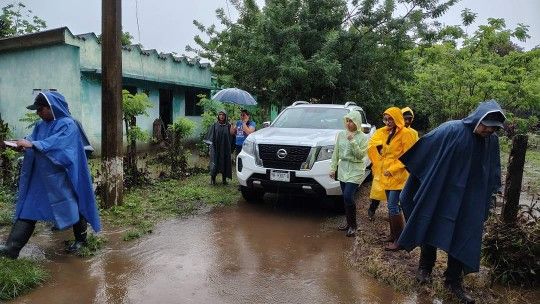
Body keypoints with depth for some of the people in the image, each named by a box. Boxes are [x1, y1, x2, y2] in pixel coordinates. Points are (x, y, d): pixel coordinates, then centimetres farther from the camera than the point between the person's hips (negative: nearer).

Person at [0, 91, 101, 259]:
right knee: (28, 208, 2)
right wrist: (23, 143, -17)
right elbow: (32, 141, 5)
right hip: (40, 177, 7)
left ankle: (81, 239, 27)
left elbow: (57, 144, -27)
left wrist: (32, 144, -34)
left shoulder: (68, 125, -13)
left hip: (61, 178, -7)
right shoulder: (41, 125, 10)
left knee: (72, 206, 7)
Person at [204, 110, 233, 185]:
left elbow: (231, 137, 5)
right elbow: (211, 136, 5)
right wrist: (211, 144, -4)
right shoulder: (215, 125, 3)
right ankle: (212, 178, 9)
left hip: (225, 148, 1)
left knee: (225, 162, 4)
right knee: (215, 162, -2)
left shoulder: (228, 126, 3)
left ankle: (224, 179, 15)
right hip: (216, 147, -1)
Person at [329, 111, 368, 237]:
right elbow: (336, 153, 9)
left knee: (348, 196, -15)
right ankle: (349, 223, 23)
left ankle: (353, 225, 1)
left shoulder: (362, 137, -7)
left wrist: (352, 141, -22)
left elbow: (360, 156, -14)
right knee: (346, 197, 9)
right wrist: (333, 168, 6)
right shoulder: (341, 135, 5)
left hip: (355, 170, -5)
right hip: (343, 169, 5)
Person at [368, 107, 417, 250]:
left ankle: (400, 240, -1)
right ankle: (393, 235, 24)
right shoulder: (386, 132, 11)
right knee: (391, 206, 14)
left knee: (393, 206, -9)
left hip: (398, 176, -8)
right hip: (387, 175, 8)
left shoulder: (405, 133, -12)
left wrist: (392, 169, -17)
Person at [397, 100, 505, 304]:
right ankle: (425, 267, 32)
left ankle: (453, 282, 20)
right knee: (430, 229, 10)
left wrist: (488, 198, 15)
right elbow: (422, 150, -7)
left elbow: (493, 175, 12)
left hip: (469, 201, 3)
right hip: (438, 193, -3)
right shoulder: (451, 130, -16)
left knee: (462, 238, 5)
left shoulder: (492, 141, -1)